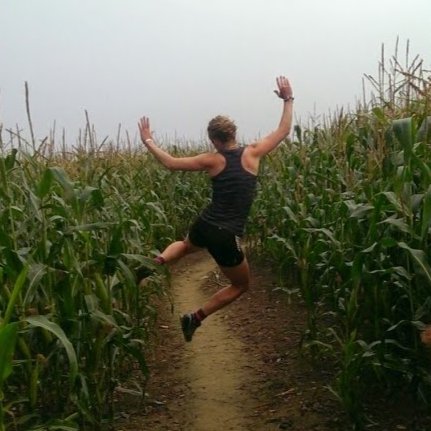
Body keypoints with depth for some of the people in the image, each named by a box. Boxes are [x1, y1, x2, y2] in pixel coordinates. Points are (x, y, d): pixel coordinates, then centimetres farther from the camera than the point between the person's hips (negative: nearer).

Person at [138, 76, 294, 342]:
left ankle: (156, 262, 12)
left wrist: (148, 141, 16)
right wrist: (288, 100, 18)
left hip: (204, 226, 3)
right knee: (241, 285, 20)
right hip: (226, 237, -3)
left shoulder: (212, 161, -2)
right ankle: (196, 317, 10)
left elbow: (171, 163, 4)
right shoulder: (252, 154, -5)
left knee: (185, 246, 41)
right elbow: (284, 131, 6)